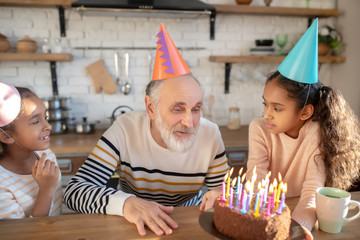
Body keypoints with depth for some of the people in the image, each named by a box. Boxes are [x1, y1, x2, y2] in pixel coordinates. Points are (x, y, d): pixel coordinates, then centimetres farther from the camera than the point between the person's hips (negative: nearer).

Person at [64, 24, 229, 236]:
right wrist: (125, 203, -38)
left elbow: (225, 188, -2)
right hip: (136, 227, -1)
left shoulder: (210, 134, -12)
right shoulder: (125, 129, -18)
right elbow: (75, 191, -20)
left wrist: (219, 195, -25)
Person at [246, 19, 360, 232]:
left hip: (296, 212, -1)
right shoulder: (259, 129, -11)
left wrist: (296, 228, -40)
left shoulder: (318, 134, -15)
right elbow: (256, 178, -16)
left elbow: (312, 192, -21)